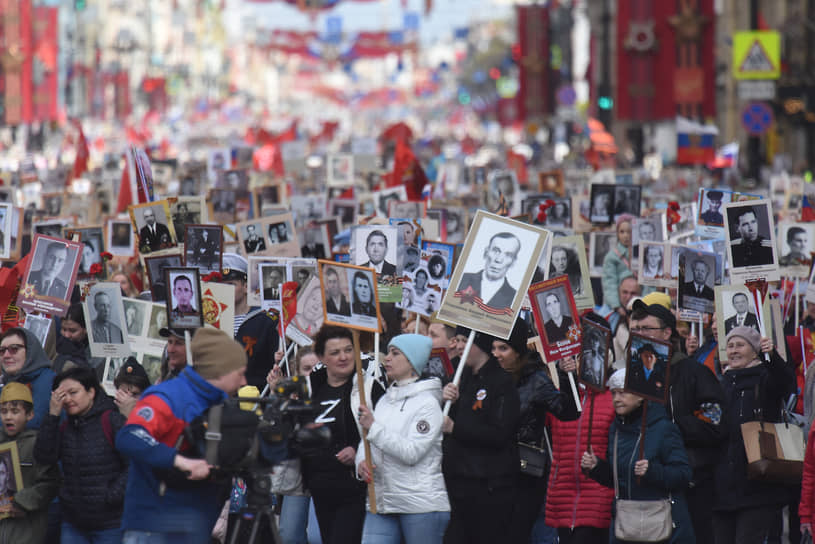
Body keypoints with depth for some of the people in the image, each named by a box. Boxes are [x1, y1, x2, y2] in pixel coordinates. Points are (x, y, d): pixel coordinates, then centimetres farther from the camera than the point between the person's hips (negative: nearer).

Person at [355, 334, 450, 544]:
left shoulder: (427, 403, -7)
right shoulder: (385, 400, 14)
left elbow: (412, 452, -17)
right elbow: (366, 441, 16)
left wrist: (374, 427, -18)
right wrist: (361, 462, -7)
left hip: (421, 502, -6)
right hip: (381, 503, 6)